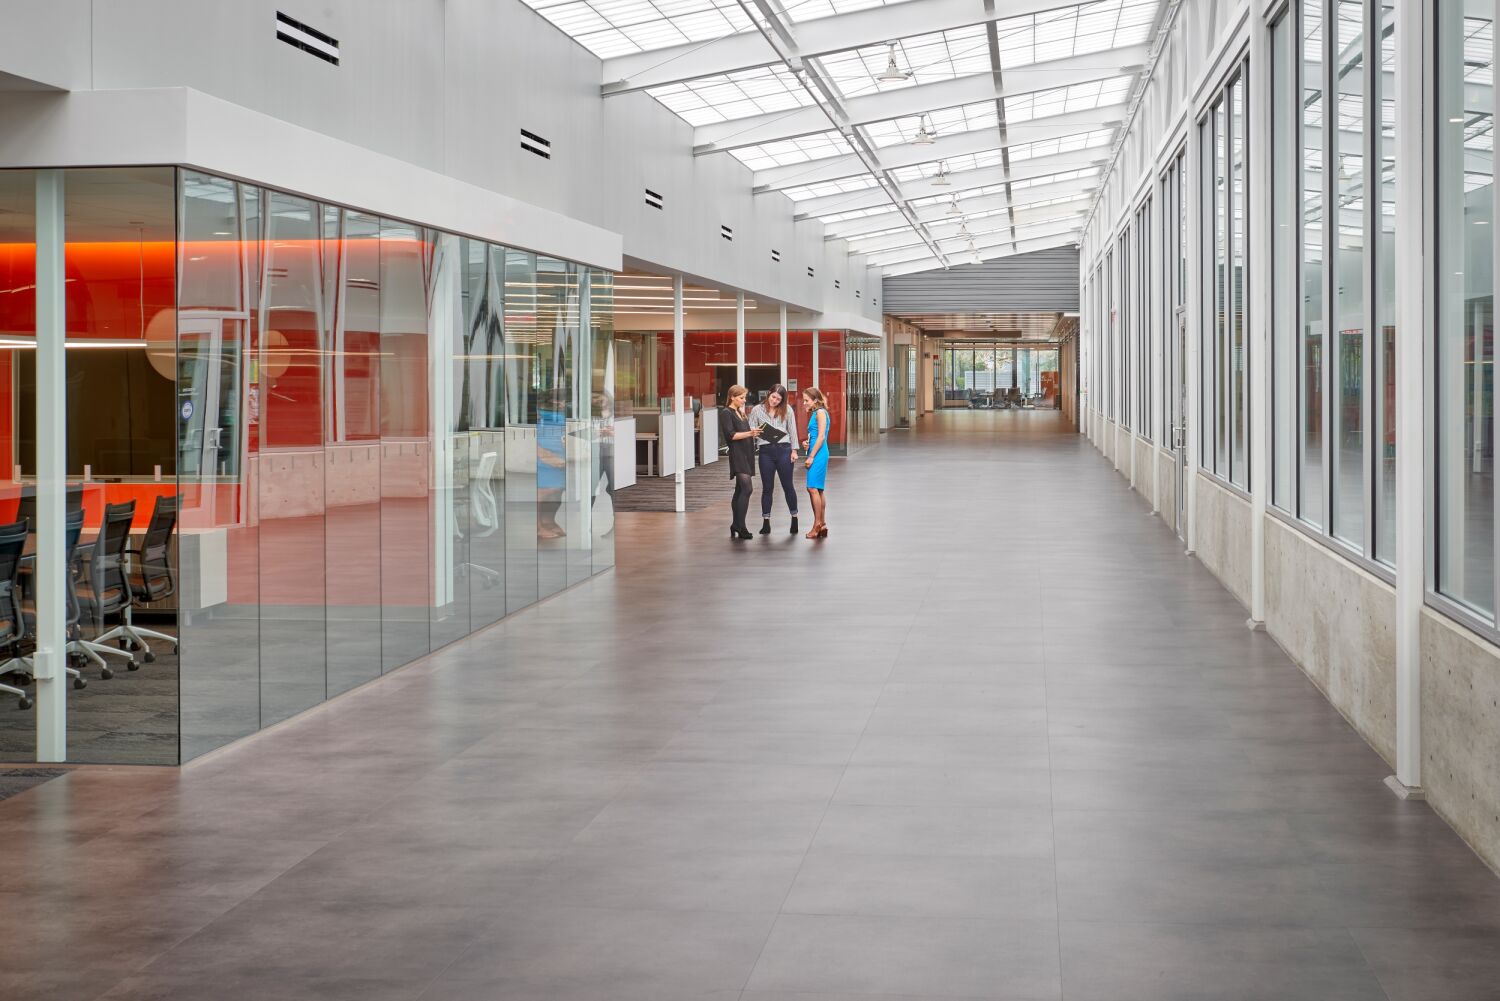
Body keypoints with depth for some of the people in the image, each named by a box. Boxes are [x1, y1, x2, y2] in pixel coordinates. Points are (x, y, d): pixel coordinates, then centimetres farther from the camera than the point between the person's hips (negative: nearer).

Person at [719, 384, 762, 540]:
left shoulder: (740, 412, 20)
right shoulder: (726, 413, -6)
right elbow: (730, 435, -15)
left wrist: (754, 433, 9)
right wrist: (749, 433, -19)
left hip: (746, 454, 9)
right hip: (737, 455, -9)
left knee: (740, 491, 10)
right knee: (746, 489, -18)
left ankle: (736, 527, 14)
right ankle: (740, 528, -19)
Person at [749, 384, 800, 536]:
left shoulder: (787, 410, 4)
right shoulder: (757, 410, 5)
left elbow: (792, 430, 7)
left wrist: (794, 450, 3)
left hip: (783, 449, -1)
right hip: (766, 451, 1)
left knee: (788, 486, 5)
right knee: (767, 487, 4)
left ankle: (794, 518, 18)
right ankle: (766, 522, 9)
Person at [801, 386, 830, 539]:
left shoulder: (820, 412, -9)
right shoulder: (814, 413, 18)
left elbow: (821, 436, -16)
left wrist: (811, 456, -16)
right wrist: (807, 442, 9)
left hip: (818, 454, -10)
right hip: (817, 454, 10)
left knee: (813, 488, -13)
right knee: (817, 490, 10)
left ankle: (817, 524, -13)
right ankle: (822, 526, 12)